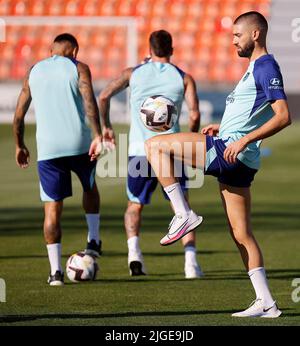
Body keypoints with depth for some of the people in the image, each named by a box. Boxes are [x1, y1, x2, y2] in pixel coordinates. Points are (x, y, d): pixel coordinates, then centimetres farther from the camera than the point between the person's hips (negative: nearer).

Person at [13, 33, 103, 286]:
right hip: (78, 144, -1)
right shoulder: (78, 68, 5)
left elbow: (19, 115, 14)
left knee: (52, 208, 4)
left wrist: (19, 146, 26)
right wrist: (97, 136, -16)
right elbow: (89, 101, -12)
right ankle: (93, 241, 21)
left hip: (48, 149, 2)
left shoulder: (34, 72, 15)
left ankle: (56, 271, -3)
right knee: (90, 187, 28)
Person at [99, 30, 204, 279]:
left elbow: (104, 96, -1)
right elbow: (195, 114, -5)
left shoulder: (133, 73, 9)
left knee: (135, 204, 18)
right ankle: (191, 261, -5)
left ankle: (134, 252, -5)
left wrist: (106, 127, 12)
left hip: (139, 150, 1)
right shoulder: (184, 78, 6)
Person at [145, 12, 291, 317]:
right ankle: (265, 303, 6)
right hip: (235, 159, 10)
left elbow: (283, 116, -20)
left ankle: (184, 215, -9)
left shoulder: (266, 67, -9)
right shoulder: (255, 68, 22)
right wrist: (222, 127, 23)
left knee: (155, 146, -9)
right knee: (241, 235, 8)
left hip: (230, 151, -10)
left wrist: (243, 140, -25)